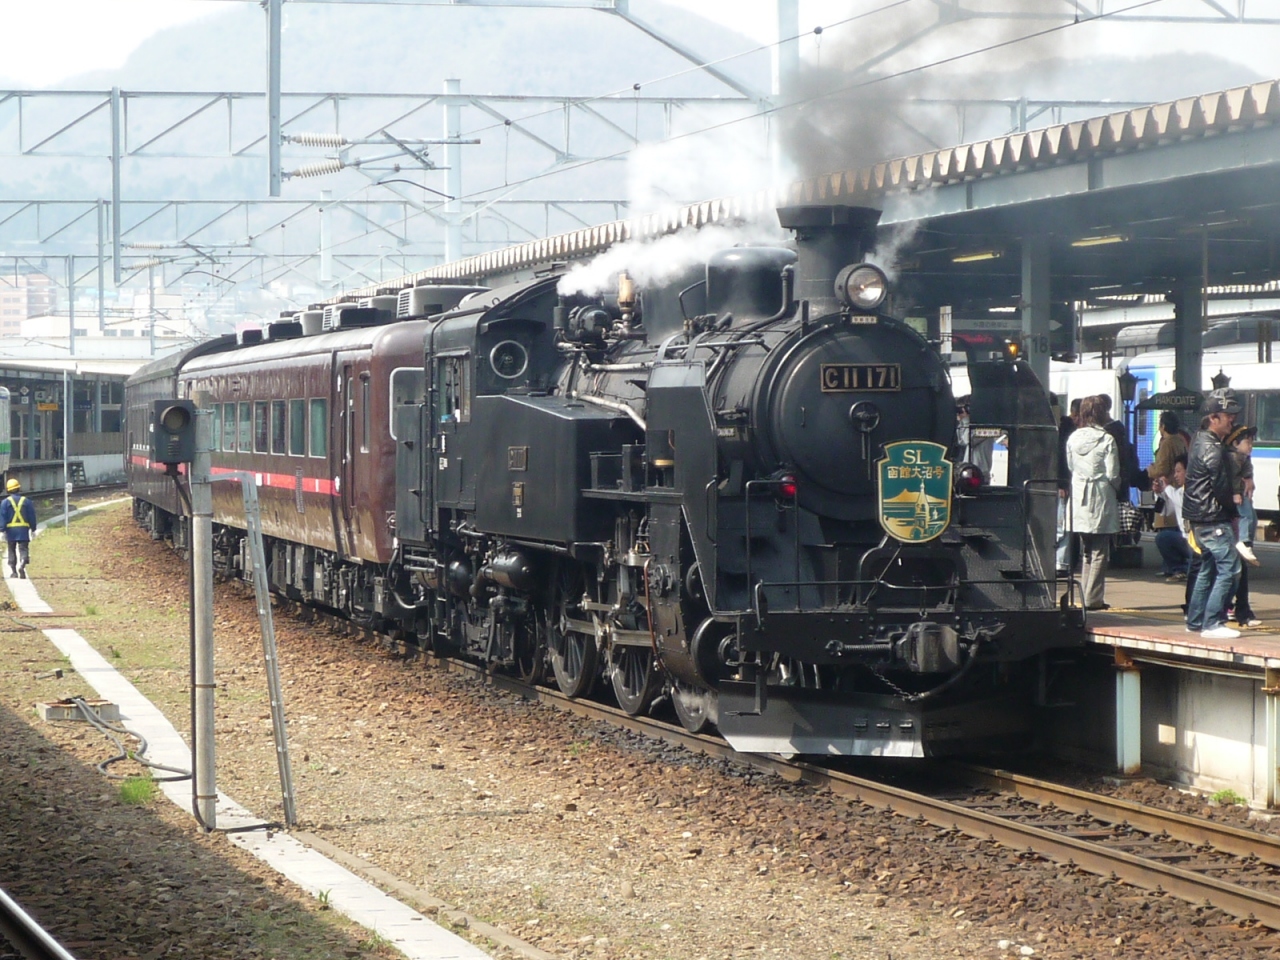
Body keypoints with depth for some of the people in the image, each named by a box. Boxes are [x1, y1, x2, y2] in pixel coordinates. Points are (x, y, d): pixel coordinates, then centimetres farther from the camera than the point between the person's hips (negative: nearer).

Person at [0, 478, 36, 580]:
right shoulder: (26, 501, 3)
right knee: (23, 550, -1)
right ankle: (22, 564, -27)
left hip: (11, 530, 0)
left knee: (12, 551, 12)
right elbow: (32, 516, 6)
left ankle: (13, 570, 11)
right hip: (23, 529, 0)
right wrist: (33, 529, 13)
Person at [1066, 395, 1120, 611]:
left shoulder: (1073, 438, 1)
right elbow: (1112, 474, -10)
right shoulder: (1106, 440, -11)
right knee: (1100, 552, 0)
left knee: (1085, 551, 15)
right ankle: (1093, 598, -2)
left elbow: (1070, 467, 9)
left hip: (1079, 497, 4)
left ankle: (1086, 595, 15)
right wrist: (1115, 484, 11)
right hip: (1101, 498, -4)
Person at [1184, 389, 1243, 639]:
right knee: (1229, 569, -9)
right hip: (1214, 519, -10)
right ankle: (1212, 624, -11)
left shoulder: (1199, 440, 13)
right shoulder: (1213, 449, -18)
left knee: (1208, 568, 18)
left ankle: (1195, 620, 22)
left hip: (1200, 518, 10)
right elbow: (1221, 489, -18)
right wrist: (1233, 507, -4)